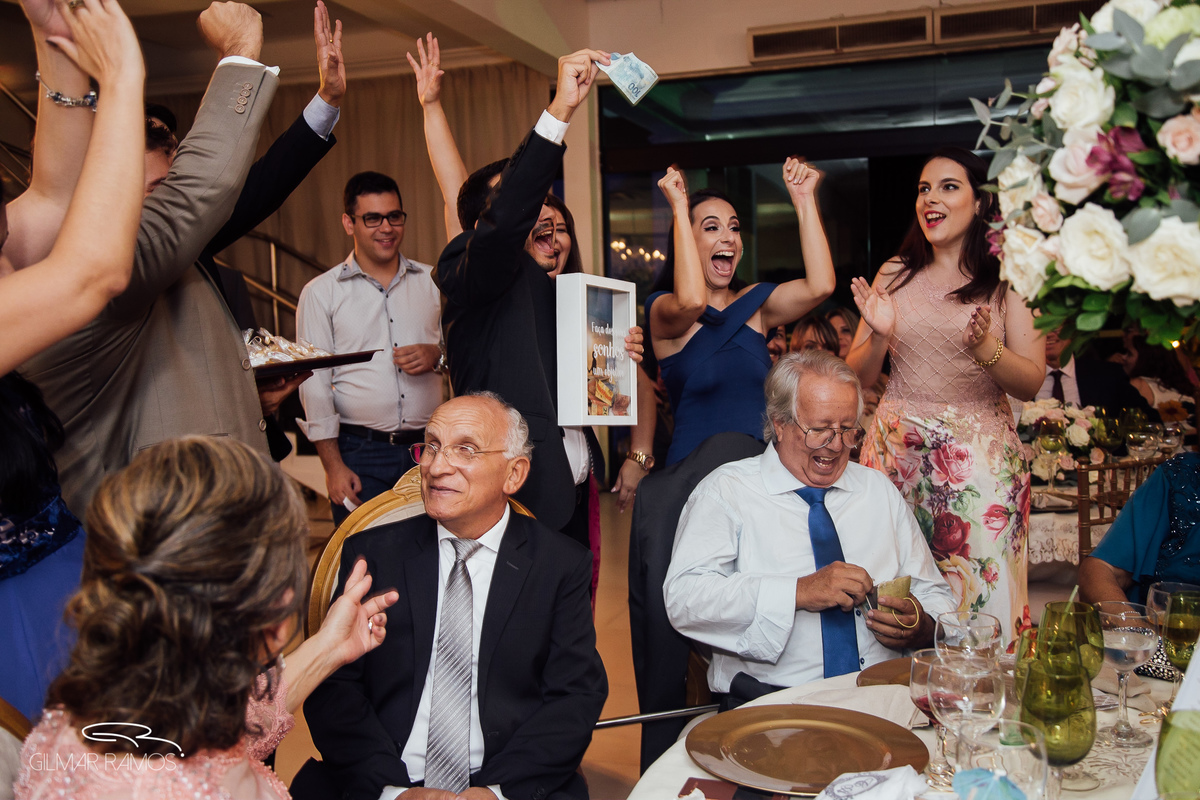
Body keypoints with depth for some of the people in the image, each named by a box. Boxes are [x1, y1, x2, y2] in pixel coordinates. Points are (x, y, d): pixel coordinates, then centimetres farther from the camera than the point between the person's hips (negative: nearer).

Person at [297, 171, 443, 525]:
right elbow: (315, 384, 1)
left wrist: (438, 356, -6)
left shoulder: (433, 282, 11)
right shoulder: (320, 293, 5)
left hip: (429, 449, 2)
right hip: (360, 454, -2)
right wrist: (333, 466, -6)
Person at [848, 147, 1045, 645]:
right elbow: (859, 376, 9)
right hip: (897, 446, 2)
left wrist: (984, 348, -20)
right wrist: (879, 335, -11)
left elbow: (1030, 384, -1)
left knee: (981, 590, -3)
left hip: (978, 453, -2)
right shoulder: (895, 274, 8)